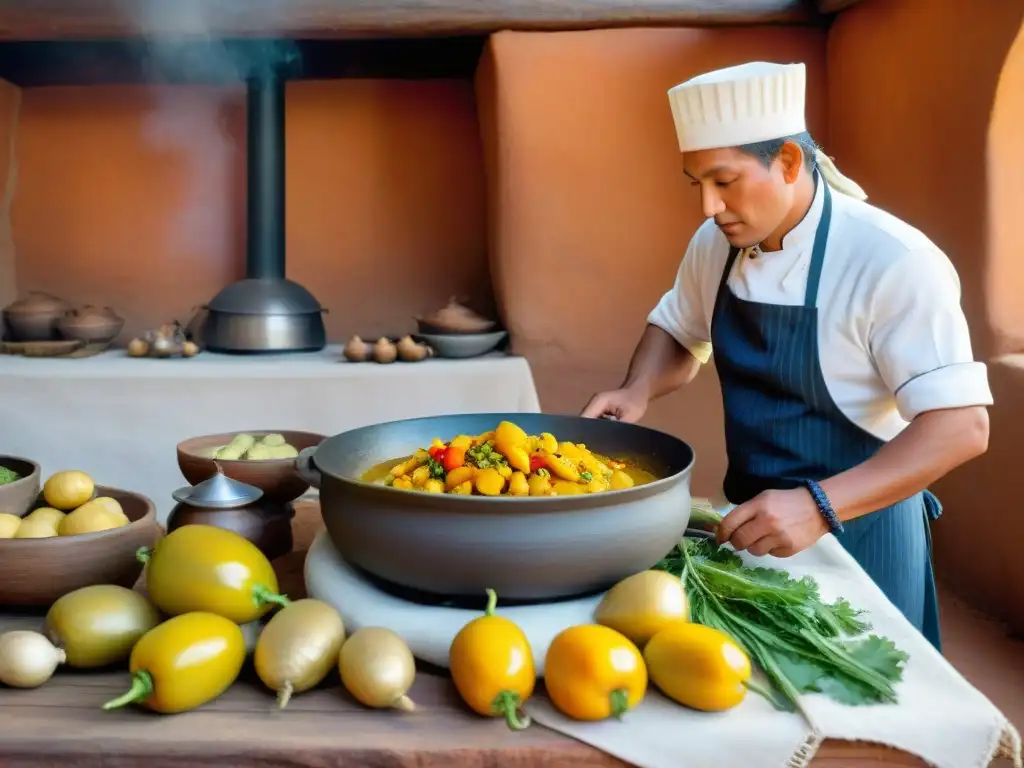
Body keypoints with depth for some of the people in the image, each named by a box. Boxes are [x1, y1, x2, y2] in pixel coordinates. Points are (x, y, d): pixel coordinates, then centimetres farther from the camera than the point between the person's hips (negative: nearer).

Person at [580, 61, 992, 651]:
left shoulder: (893, 263, -23)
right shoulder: (716, 245, -3)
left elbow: (962, 426, -25)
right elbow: (679, 335, 14)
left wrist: (819, 507, -35)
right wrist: (638, 393, -8)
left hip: (856, 527, -5)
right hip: (754, 523, 6)